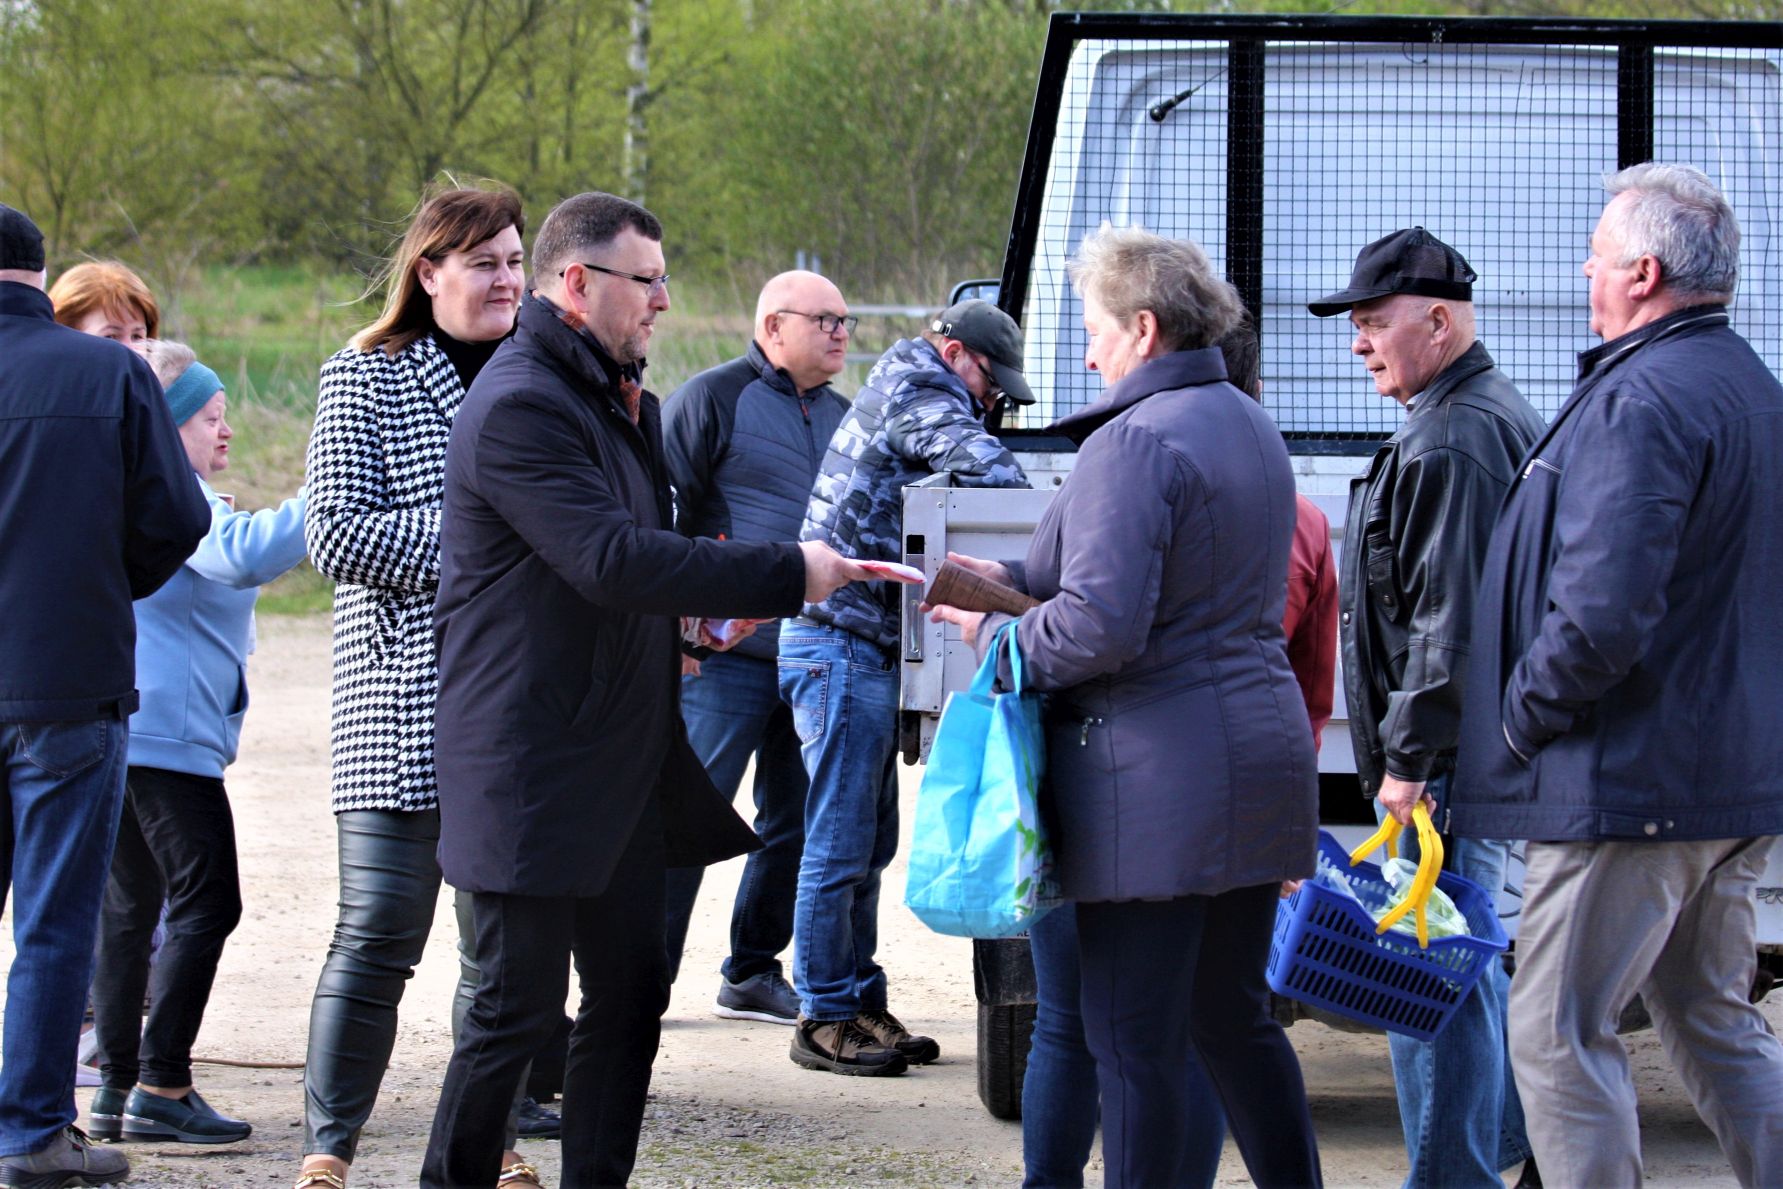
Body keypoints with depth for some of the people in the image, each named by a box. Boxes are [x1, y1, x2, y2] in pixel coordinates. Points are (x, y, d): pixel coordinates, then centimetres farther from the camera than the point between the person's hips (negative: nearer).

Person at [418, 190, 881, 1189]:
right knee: (521, 1006, -4)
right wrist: (787, 574, -26)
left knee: (632, 997, 9)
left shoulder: (623, 397, 16)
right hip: (537, 765, -9)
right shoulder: (521, 406, -17)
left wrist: (700, 608, 9)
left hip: (624, 764, 10)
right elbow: (612, 560, -27)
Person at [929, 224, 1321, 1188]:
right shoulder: (1250, 429, 15)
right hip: (1259, 759, 10)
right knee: (1232, 1017, 18)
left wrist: (992, 637, -6)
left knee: (1136, 1041, -4)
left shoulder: (1134, 442, -16)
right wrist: (1016, 578, 22)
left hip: (1157, 782, -10)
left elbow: (1098, 627, -23)